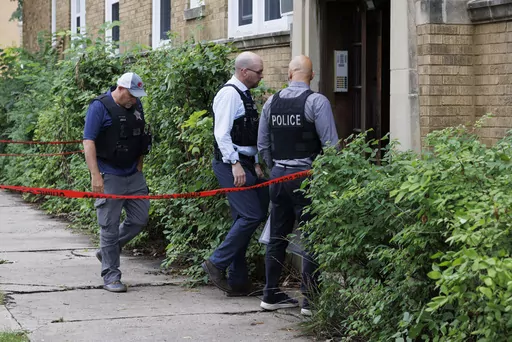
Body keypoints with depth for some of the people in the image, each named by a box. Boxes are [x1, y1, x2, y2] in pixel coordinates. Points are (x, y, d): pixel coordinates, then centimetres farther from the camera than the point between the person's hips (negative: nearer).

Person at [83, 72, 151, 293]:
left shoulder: (136, 106, 9)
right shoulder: (100, 107, -11)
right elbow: (88, 142, -16)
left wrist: (139, 166, 14)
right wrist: (95, 175, -22)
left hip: (133, 174, 7)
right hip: (109, 175, -7)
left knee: (139, 219, 9)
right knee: (110, 226, -2)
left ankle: (107, 251, 28)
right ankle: (110, 276, 5)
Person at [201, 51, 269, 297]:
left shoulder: (244, 95, 19)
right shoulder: (229, 94, -12)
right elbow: (221, 133, -18)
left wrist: (256, 164, 20)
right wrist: (235, 164, -23)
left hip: (244, 164, 10)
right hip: (230, 164, -10)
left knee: (243, 219, 9)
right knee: (251, 215, -14)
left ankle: (237, 281, 12)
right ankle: (217, 264, -5)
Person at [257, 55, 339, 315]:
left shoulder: (272, 102, 7)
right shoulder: (316, 102, -9)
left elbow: (262, 145, 13)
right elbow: (330, 144, -12)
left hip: (278, 175, 6)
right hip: (306, 175, -5)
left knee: (277, 236, 13)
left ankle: (271, 294, 20)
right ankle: (310, 299, -3)